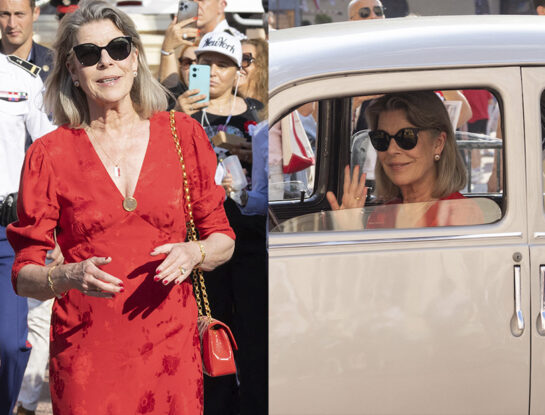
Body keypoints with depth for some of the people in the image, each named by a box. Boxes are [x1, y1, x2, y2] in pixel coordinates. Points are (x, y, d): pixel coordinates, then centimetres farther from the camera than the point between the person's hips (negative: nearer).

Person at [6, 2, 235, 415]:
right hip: (87, 352, -1)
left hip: (170, 344, 1)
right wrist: (70, 277, -20)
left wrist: (194, 253, -11)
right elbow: (24, 274, 0)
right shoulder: (50, 154, -1)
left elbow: (223, 239, 10)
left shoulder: (183, 135, 4)